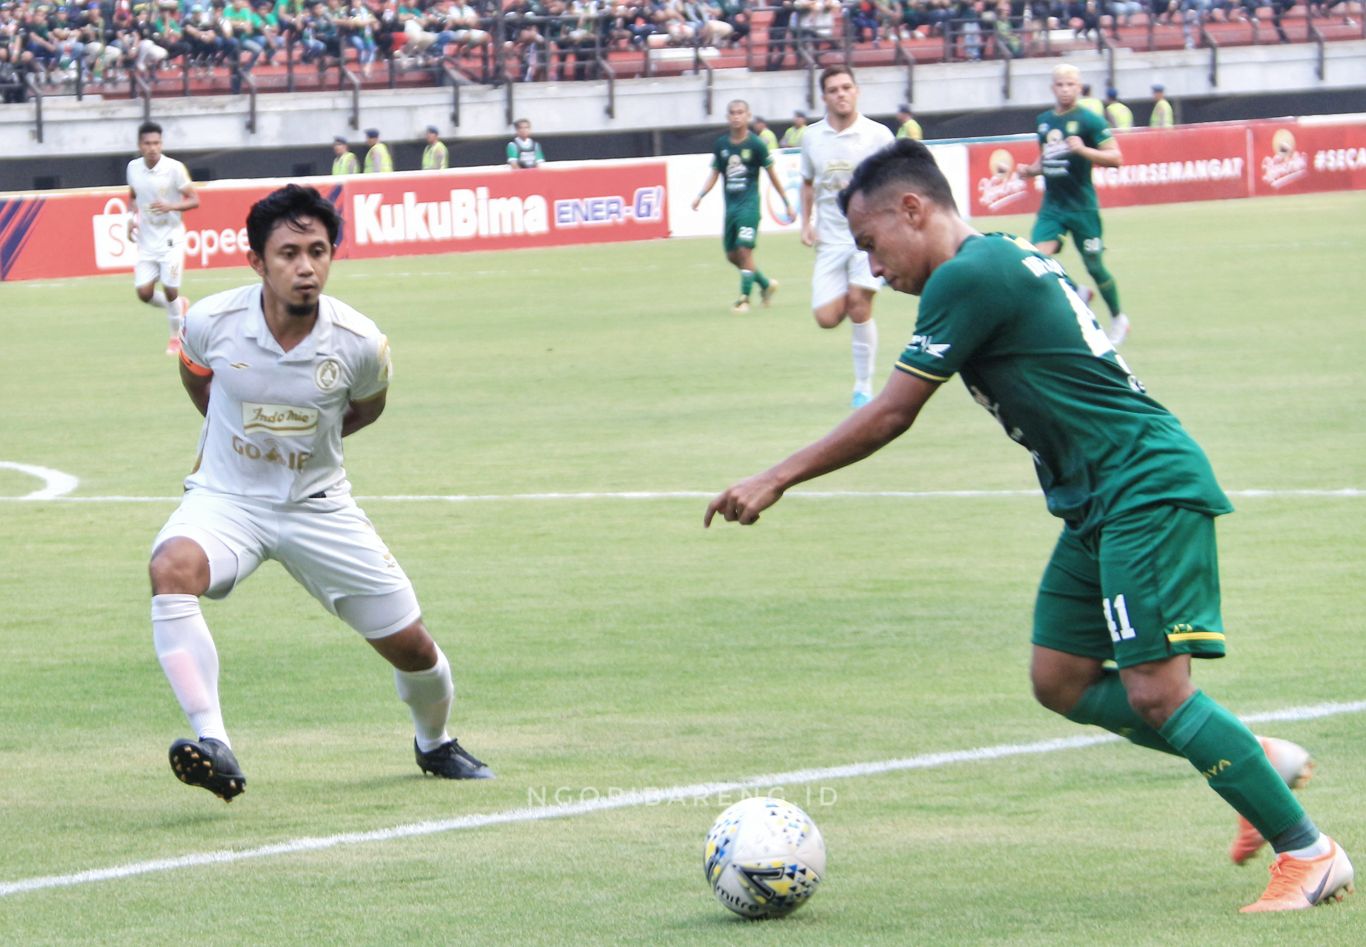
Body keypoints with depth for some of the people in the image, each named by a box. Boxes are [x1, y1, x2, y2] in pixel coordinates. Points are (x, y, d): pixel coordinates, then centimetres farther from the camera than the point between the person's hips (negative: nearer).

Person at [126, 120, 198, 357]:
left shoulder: (174, 168, -13)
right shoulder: (133, 168, 0)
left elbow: (194, 200, -9)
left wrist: (170, 206, -27)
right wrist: (133, 217, -1)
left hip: (171, 238, -4)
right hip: (146, 241, 4)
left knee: (170, 291, -5)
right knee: (144, 292, -3)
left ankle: (175, 338, 18)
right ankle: (179, 306, 27)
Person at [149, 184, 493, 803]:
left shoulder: (359, 344, -16)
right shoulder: (212, 322, -17)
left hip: (318, 506, 1)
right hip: (225, 497, -1)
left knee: (411, 647, 3)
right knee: (173, 567, -35)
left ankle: (435, 745, 38)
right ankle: (211, 743, -40)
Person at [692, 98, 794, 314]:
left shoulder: (756, 144, -6)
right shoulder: (721, 145, 6)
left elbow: (772, 174, 0)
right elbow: (714, 173, 14)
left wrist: (787, 203, 2)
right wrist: (700, 195, -1)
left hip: (749, 203, -6)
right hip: (730, 205, 6)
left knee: (745, 250, -14)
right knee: (732, 255, 8)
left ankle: (744, 298, -5)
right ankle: (766, 284, 27)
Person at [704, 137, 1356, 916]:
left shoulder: (968, 277, -14)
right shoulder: (1004, 258, 15)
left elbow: (891, 415, -12)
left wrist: (776, 481, -4)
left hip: (1146, 488, -10)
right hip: (1100, 500, 10)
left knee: (1156, 692, -14)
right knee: (1061, 683, 9)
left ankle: (1309, 853, -8)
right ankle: (1261, 763, 16)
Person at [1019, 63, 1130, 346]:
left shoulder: (1089, 120, -9)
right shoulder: (1044, 121, 9)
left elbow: (1115, 158, -13)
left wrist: (1083, 150, -27)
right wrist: (1031, 170, 4)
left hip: (1082, 206, -5)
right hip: (1052, 206, 5)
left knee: (1094, 265, 2)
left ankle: (1118, 318, 25)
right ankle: (1077, 293, 14)